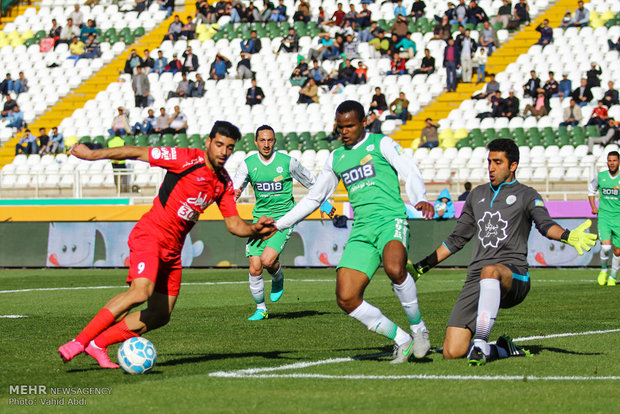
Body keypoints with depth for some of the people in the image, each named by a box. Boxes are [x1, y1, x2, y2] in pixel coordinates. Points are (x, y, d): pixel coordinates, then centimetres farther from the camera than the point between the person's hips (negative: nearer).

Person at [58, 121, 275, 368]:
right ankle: (79, 342, -25)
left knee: (160, 316, 5)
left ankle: (98, 344, 13)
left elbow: (233, 224, 9)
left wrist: (254, 229, -13)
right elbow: (138, 153, -8)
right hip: (150, 234, -8)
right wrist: (93, 155, -7)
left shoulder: (224, 183, 9)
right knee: (141, 292, -30)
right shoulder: (187, 159, -11)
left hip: (173, 249, 8)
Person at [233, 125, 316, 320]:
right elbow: (235, 186, -1)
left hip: (283, 218, -3)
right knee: (255, 269, -5)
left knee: (267, 260, -22)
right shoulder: (248, 164, 1)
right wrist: (234, 192, -25)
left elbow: (312, 182, 9)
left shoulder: (288, 162, -5)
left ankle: (278, 278, 14)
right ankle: (261, 309, 16)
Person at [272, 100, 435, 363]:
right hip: (361, 231, 5)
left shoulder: (381, 144, 8)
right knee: (346, 298, -12)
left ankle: (418, 329, -16)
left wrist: (420, 199, -25)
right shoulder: (336, 159, 22)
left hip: (391, 220, -5)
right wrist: (278, 224, 26)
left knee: (394, 269, -37)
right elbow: (314, 198, 31)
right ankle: (401, 341, 0)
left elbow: (410, 174, -4)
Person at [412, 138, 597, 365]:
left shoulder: (526, 195, 10)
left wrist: (569, 236, -33)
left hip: (512, 273, -5)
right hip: (476, 278, 5)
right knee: (452, 352, -11)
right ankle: (504, 351, 14)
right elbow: (457, 238, 33)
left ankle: (481, 344, -42)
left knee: (490, 271, -44)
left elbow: (544, 223, -11)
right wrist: (423, 266, 31)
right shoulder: (478, 194, 24)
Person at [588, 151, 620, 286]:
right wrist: (593, 207, 11)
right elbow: (591, 189, 22)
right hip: (604, 216, 0)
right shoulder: (600, 176, 2)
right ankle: (604, 270, 9)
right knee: (606, 246, -18)